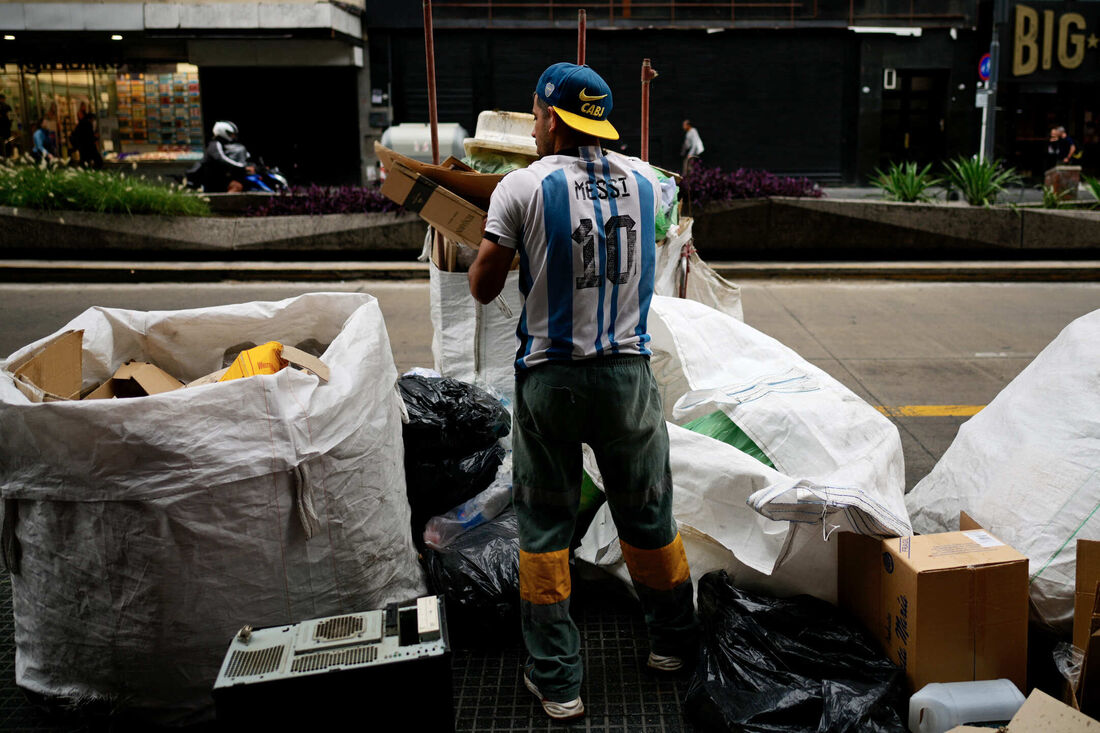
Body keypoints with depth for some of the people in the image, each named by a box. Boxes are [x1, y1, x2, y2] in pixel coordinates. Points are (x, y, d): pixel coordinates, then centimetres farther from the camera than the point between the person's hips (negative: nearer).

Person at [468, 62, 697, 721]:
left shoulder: (523, 187, -9)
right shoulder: (645, 180, 3)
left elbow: (483, 288, -4)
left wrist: (493, 245, 18)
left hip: (549, 376, -3)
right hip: (628, 371, 3)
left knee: (545, 528, 10)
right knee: (648, 515, 18)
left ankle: (556, 680, 16)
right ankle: (673, 642, 37)